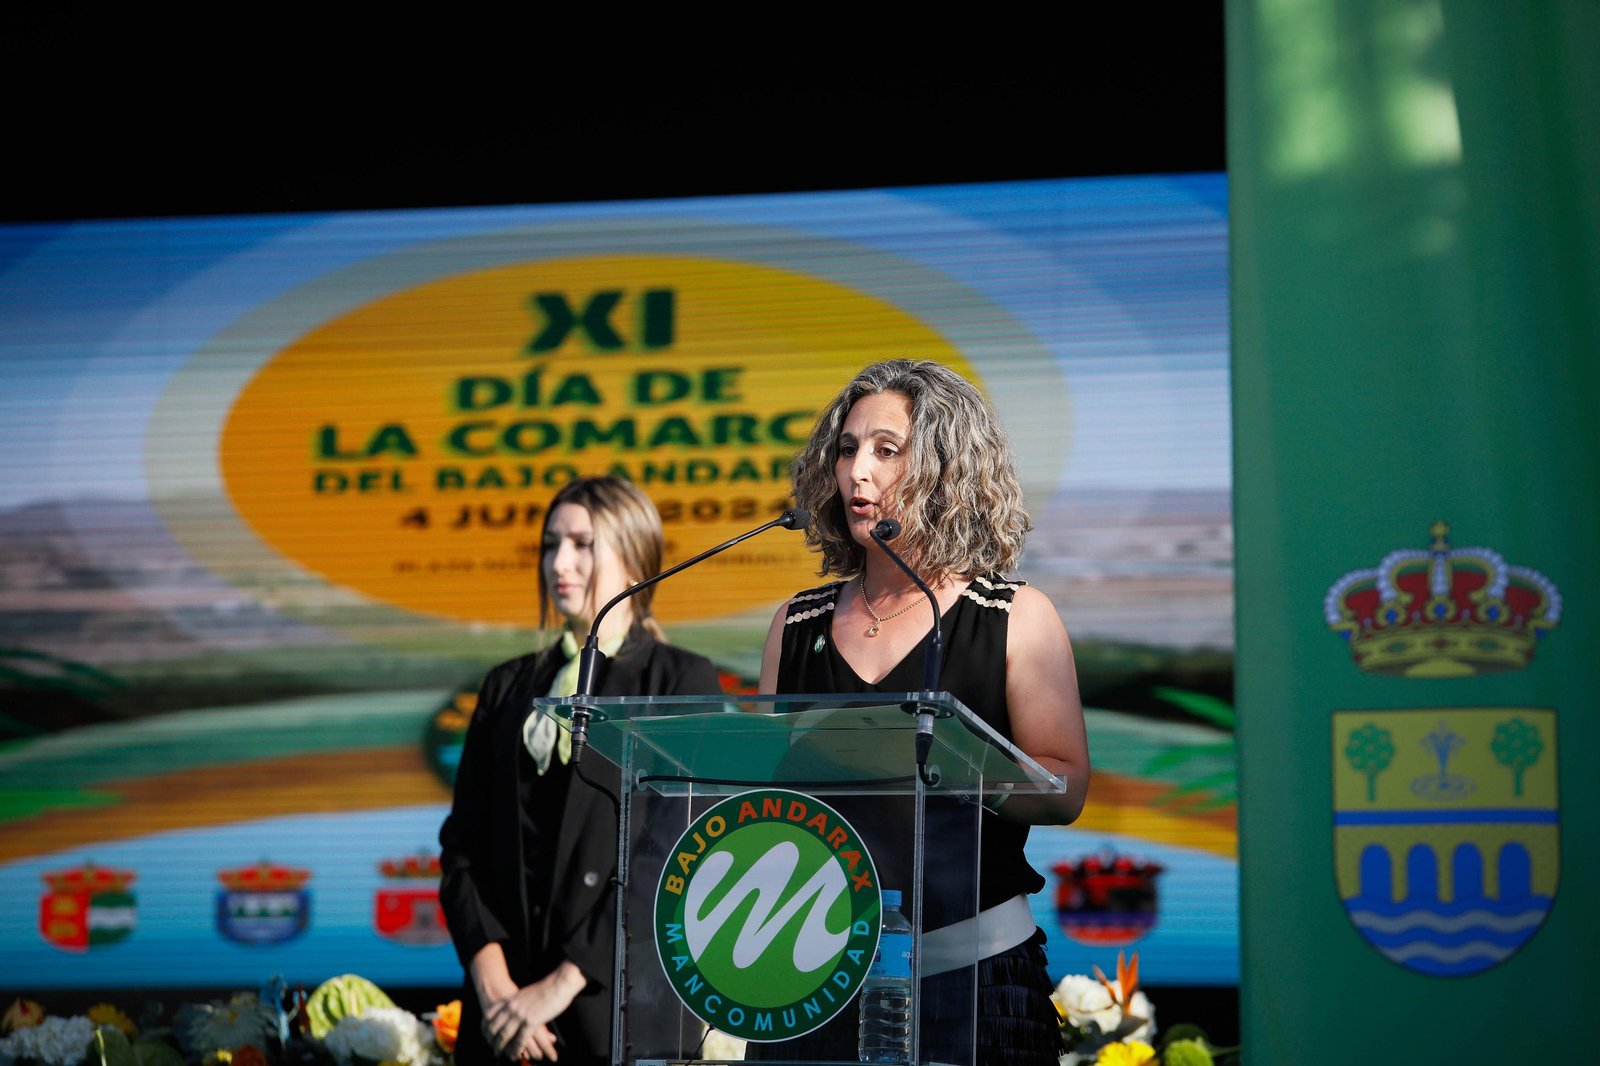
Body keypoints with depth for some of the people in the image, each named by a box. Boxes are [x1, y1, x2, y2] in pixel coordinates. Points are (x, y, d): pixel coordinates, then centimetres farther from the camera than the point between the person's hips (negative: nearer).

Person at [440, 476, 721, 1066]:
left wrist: (562, 984, -14)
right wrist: (490, 977, -9)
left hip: (621, 1008, -3)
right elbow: (462, 845, 6)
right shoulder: (509, 686, 13)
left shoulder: (683, 683, 0)